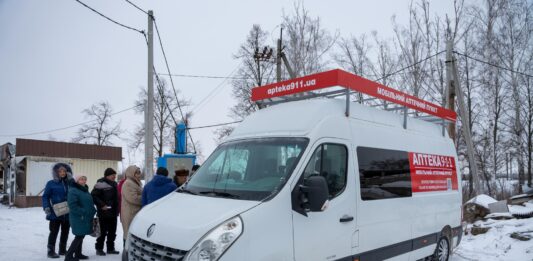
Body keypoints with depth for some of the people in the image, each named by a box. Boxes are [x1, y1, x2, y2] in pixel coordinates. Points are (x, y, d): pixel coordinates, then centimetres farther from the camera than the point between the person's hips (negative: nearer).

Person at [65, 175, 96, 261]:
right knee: (79, 236, -10)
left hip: (86, 218, 9)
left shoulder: (85, 190, 15)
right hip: (78, 218, -9)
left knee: (81, 236, 16)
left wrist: (92, 211, 10)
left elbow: (90, 203, 23)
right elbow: (72, 205, -22)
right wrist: (82, 213, -22)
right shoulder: (73, 191, -14)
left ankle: (78, 253, 28)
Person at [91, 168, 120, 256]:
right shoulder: (101, 183, -13)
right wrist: (102, 205, -21)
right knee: (103, 232, -1)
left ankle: (110, 248, 24)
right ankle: (99, 248, 14)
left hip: (113, 212, 8)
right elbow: (93, 196, -19)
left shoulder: (114, 184, 13)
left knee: (112, 232, 13)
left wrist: (117, 209, 16)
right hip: (104, 213, -8)